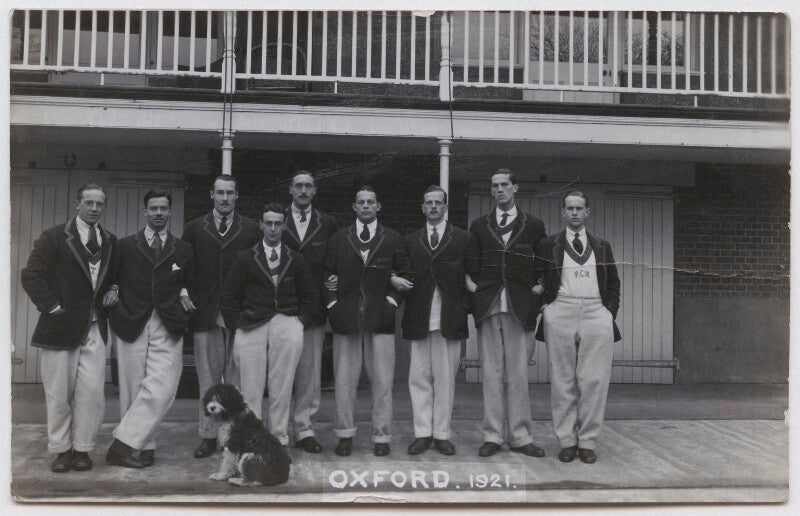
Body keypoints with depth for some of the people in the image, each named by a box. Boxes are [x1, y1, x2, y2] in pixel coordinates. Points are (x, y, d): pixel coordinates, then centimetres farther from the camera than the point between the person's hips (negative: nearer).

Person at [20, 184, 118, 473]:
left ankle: (82, 448, 11)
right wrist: (51, 305, -11)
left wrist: (112, 292, 4)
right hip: (60, 326, -3)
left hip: (94, 328, 3)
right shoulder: (54, 237, -2)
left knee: (92, 390, -3)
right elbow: (31, 275, -4)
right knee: (59, 394, 4)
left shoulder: (110, 242, 11)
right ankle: (61, 449, 17)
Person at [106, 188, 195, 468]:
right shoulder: (125, 246, 10)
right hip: (131, 327, 0)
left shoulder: (183, 250, 13)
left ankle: (122, 443, -5)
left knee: (160, 390, -13)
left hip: (168, 329, 0)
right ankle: (146, 446, 12)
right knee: (134, 390, 1)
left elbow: (189, 284, 20)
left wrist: (185, 293, 1)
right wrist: (119, 312, 1)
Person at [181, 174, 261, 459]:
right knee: (208, 376, 5)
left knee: (237, 377, 3)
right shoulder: (194, 228, 10)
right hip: (205, 314, 1)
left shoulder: (251, 229, 7)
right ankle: (208, 436, 14)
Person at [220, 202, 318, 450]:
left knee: (282, 390, -4)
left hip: (287, 324, 1)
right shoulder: (245, 258, 12)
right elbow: (229, 297, 10)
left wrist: (300, 321, 5)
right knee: (251, 390, -6)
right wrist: (238, 324, 0)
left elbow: (310, 297, 18)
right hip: (252, 326, -1)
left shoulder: (296, 259, 16)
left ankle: (279, 438, 6)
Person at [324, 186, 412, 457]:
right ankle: (345, 434, 16)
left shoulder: (393, 239, 8)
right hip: (345, 318, 1)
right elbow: (327, 274, 10)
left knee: (383, 382, 1)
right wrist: (332, 304, -1)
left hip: (381, 319, -1)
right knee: (344, 381, 4)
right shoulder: (338, 239, 10)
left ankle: (381, 437, 12)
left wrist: (392, 300, -2)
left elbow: (405, 275, 10)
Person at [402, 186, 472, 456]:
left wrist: (463, 309, -4)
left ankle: (441, 434, 11)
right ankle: (423, 433, 10)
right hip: (419, 319, 2)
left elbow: (470, 276, 4)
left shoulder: (462, 238, 7)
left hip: (450, 319, -2)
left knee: (445, 378, 3)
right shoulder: (411, 241, 13)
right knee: (419, 378, 3)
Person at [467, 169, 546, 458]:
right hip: (487, 306, 1)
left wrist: (537, 293, 1)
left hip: (520, 307, -1)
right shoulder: (479, 226, 14)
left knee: (518, 374, -1)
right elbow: (472, 267, 13)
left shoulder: (533, 225, 10)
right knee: (491, 373, 3)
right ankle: (493, 436, 9)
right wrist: (474, 287, -2)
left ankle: (520, 437, 7)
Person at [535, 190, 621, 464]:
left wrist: (609, 312, 5)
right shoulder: (548, 245, 12)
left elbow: (613, 284, 17)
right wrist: (545, 305, -1)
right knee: (563, 381, 0)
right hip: (560, 314, -1)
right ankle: (566, 441, 9)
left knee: (594, 381, -3)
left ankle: (587, 441, 6)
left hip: (596, 315, 1)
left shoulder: (602, 247, 19)